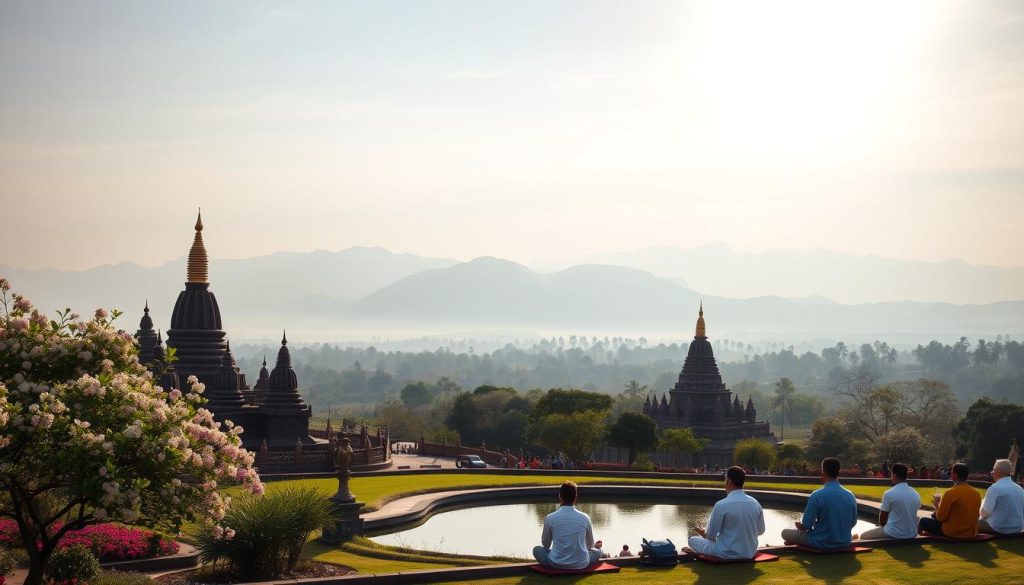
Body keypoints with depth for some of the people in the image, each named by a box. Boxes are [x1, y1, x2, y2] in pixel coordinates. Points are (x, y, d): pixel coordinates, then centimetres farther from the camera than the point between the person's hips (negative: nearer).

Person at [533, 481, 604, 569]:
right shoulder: (585, 518, -6)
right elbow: (590, 545, 12)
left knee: (537, 549, 25)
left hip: (557, 564, -2)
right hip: (581, 565, 2)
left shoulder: (550, 518, -9)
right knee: (598, 551, 28)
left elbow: (545, 545, 7)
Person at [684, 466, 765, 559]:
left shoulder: (721, 505, -18)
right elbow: (760, 531, 10)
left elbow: (711, 535, -10)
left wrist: (703, 533, 13)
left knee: (693, 540, 12)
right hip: (750, 553, 7)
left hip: (727, 554, -7)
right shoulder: (755, 504, -4)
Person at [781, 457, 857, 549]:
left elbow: (805, 526, -14)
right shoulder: (850, 496, -6)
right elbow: (853, 523, 6)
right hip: (844, 543, 5)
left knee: (785, 533, 13)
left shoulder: (817, 495, -19)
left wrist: (799, 526, 10)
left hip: (821, 543, -5)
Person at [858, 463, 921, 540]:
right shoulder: (916, 494, 1)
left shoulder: (889, 494, -14)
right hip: (911, 534, 6)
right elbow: (910, 516, 13)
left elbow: (882, 520, -7)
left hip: (894, 534, -6)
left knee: (864, 536, 15)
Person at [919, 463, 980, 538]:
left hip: (953, 533, -7)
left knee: (923, 521, 12)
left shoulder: (950, 493, -19)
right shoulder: (976, 493, 0)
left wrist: (938, 506, 7)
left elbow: (940, 517, -14)